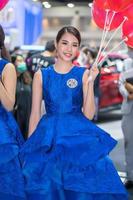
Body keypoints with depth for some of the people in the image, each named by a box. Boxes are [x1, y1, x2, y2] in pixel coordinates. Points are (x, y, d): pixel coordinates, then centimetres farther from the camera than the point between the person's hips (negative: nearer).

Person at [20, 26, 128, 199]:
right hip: (48, 139, 1)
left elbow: (88, 115, -4)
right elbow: (35, 113, 6)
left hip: (79, 136, 0)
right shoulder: (41, 75, 4)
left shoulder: (84, 74, 2)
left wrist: (90, 83, -14)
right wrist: (30, 146, 3)